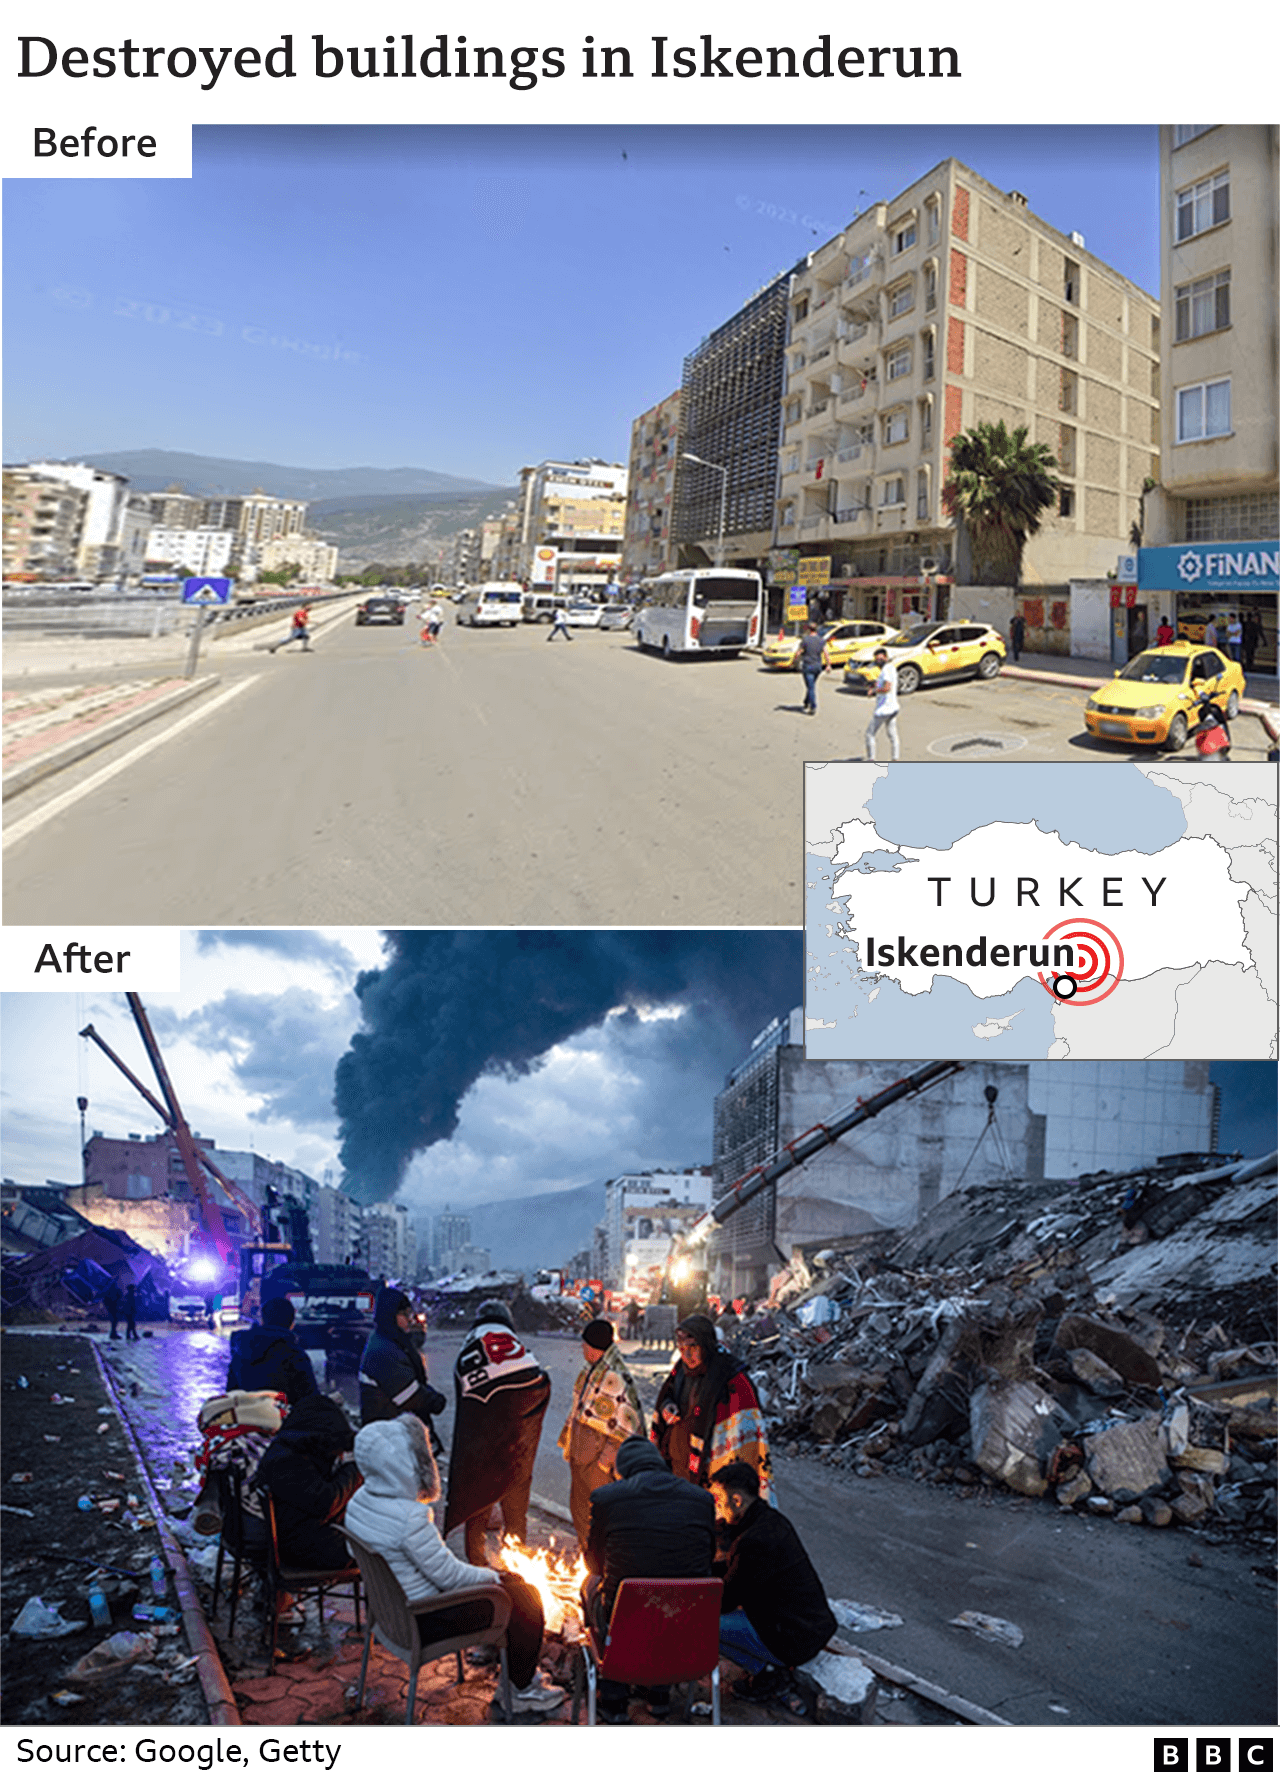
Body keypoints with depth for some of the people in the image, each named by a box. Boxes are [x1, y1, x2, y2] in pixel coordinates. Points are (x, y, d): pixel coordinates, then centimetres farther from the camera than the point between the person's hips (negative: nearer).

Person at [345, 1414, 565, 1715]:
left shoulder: (360, 1501, -4)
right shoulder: (409, 1518, -33)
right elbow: (449, 1576, -23)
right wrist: (490, 1575, -3)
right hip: (423, 1622, -9)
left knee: (512, 1581, 19)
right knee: (525, 1599, 6)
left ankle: (520, 1669, 32)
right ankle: (522, 1690, 23)